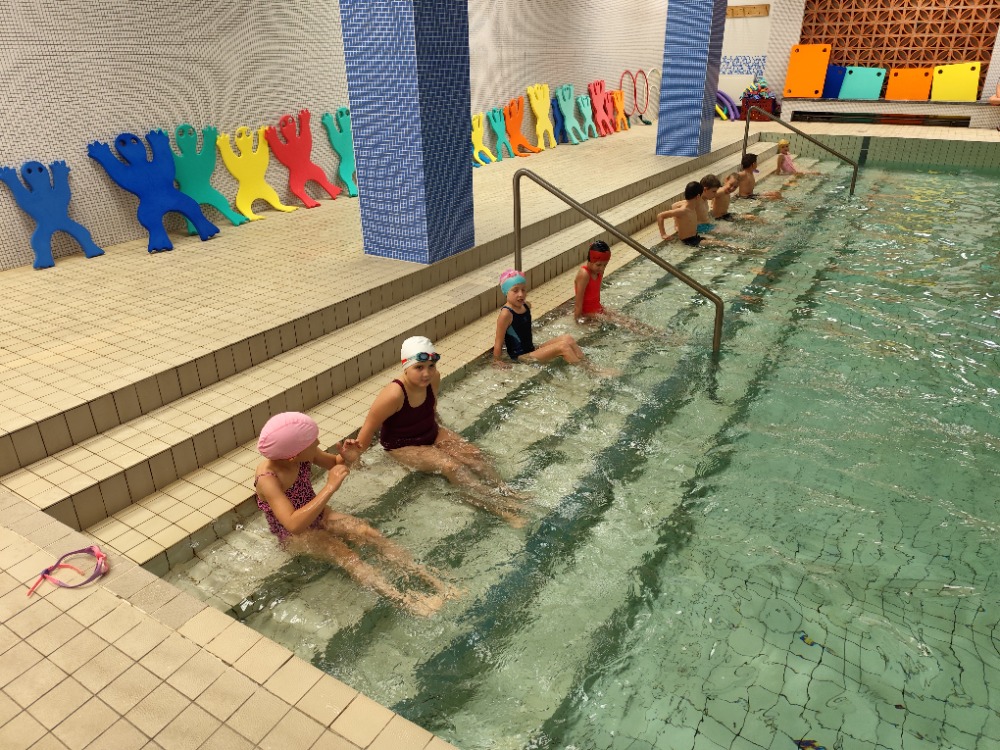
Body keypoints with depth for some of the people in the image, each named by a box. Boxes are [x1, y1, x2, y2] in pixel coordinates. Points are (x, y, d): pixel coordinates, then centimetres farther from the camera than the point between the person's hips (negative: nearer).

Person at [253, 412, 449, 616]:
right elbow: (294, 524, -44)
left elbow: (335, 463, 5)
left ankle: (435, 583, -18)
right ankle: (405, 601, -37)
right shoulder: (268, 479, -33)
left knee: (370, 534, -14)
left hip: (318, 515, 6)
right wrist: (330, 487, -44)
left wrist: (347, 457, -19)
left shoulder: (302, 455, -14)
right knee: (345, 554, -28)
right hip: (294, 535, -6)